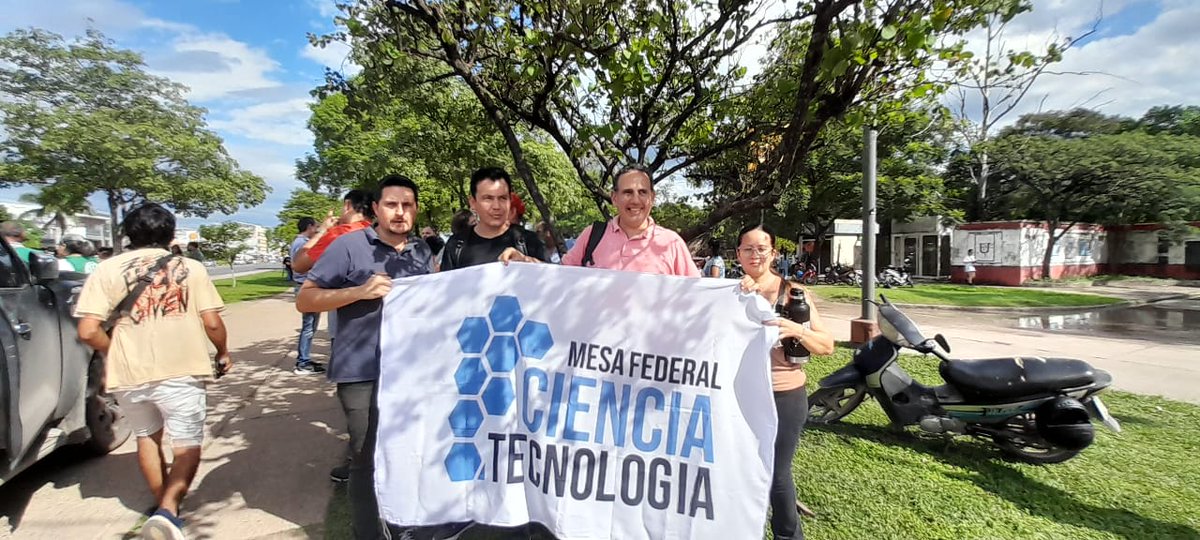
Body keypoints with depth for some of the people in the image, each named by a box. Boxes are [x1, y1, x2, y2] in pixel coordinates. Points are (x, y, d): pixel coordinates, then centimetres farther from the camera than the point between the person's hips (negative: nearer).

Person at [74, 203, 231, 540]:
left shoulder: (107, 270, 1)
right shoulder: (190, 268, -1)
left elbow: (88, 331, -6)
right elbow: (212, 323, -5)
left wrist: (114, 354, 13)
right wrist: (223, 353, 13)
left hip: (129, 374, 2)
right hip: (180, 371, -2)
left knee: (147, 438, 25)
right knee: (187, 447, 8)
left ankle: (162, 506, 35)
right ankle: (168, 512, -13)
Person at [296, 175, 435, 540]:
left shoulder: (422, 251, 10)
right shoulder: (349, 245, -6)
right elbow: (304, 300, -7)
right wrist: (360, 291, -18)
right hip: (363, 375, -5)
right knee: (368, 461, 8)